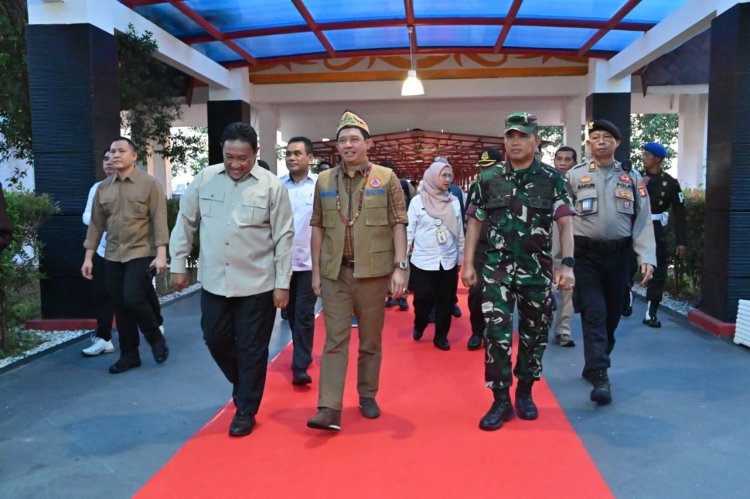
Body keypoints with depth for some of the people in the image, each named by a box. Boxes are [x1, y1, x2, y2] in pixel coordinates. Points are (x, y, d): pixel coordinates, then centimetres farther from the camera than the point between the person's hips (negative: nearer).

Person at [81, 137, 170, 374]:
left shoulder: (150, 184, -4)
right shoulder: (103, 188, 9)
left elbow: (159, 220, -9)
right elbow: (96, 224, 11)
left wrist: (161, 254, -16)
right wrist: (88, 257, 8)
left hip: (141, 253, -5)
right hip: (112, 257, 5)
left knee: (133, 299, -16)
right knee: (120, 307, 7)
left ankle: (156, 338, 10)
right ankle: (129, 355, 20)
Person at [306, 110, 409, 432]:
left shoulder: (386, 178, 0)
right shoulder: (324, 180, 8)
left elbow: (398, 224, -2)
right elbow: (317, 227, 10)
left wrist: (400, 266, -10)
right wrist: (316, 270, 6)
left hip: (373, 272, -1)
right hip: (335, 273, 2)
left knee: (371, 340, 11)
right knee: (335, 339, -1)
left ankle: (368, 396, 28)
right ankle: (329, 409, -1)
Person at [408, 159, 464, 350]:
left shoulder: (454, 201, 3)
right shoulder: (417, 201, -4)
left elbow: (460, 232, 10)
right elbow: (409, 231, -1)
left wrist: (460, 257, 13)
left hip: (448, 262, 3)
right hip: (422, 261, -2)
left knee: (445, 301, 7)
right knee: (423, 300, 0)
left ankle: (441, 336, 24)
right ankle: (419, 325, 30)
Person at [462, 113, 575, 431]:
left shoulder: (552, 180, 1)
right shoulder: (488, 179, 3)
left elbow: (565, 224, -4)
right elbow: (475, 223, 7)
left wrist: (567, 264, -16)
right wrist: (468, 264, 2)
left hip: (537, 271, 0)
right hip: (497, 269, 0)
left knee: (534, 334, 10)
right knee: (496, 333, -6)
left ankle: (524, 393, 28)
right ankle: (501, 400, 6)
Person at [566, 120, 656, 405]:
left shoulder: (632, 178, 6)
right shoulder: (574, 176, 0)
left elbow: (643, 220, 4)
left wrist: (646, 257, -5)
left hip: (618, 253, 3)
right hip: (586, 253, -3)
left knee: (612, 314, 12)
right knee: (594, 314, -9)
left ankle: (592, 367, 30)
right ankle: (601, 377, -7)